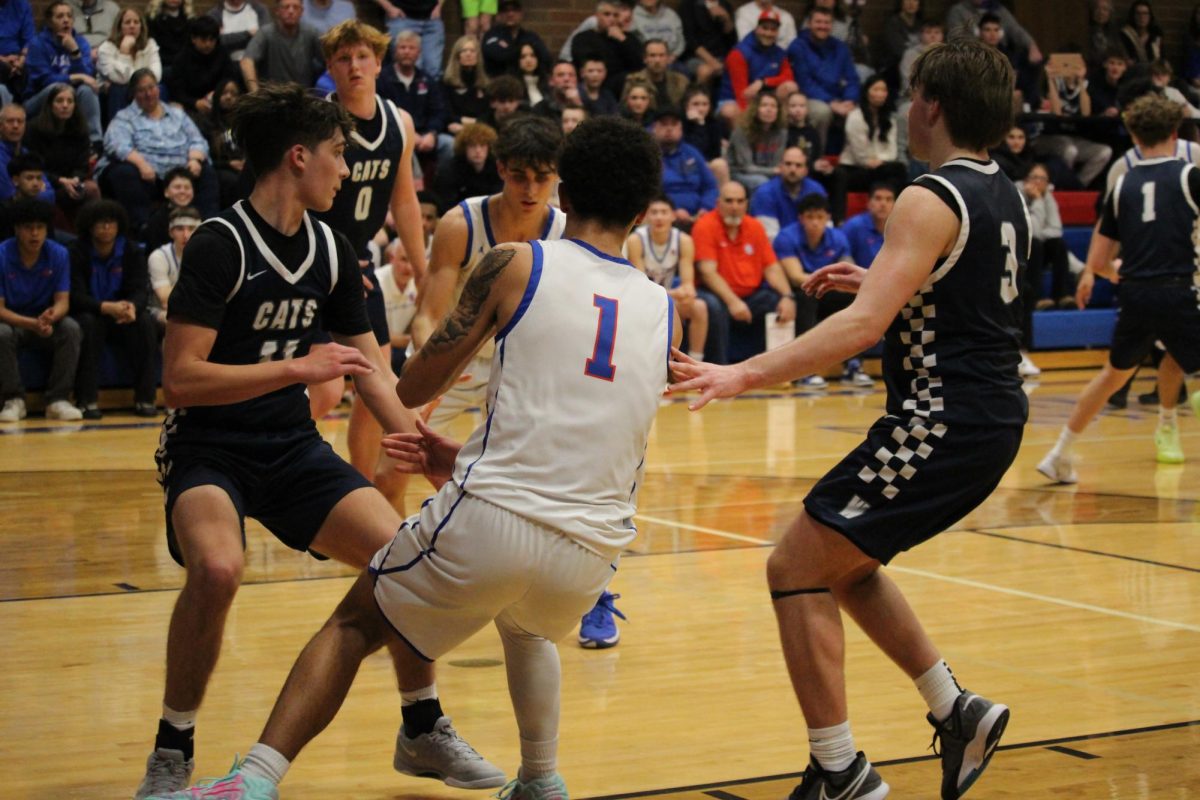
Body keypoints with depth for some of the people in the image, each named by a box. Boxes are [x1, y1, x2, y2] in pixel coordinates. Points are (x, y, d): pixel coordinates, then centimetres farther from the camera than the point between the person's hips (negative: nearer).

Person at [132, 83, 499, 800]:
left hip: (293, 446, 6)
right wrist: (299, 368, -24)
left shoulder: (332, 251, 5)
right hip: (209, 450, -6)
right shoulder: (220, 246, -16)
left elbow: (372, 372, 13)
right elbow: (181, 378, -21)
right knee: (218, 568, -34)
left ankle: (423, 729, 16)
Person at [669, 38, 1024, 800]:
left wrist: (744, 375, -31)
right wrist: (883, 281, 23)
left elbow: (864, 324, -26)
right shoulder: (1006, 198, 12)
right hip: (993, 419, 9)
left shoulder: (933, 200, -15)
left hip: (942, 423, -9)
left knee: (796, 569, -4)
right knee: (844, 561, 23)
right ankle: (957, 711, 22)